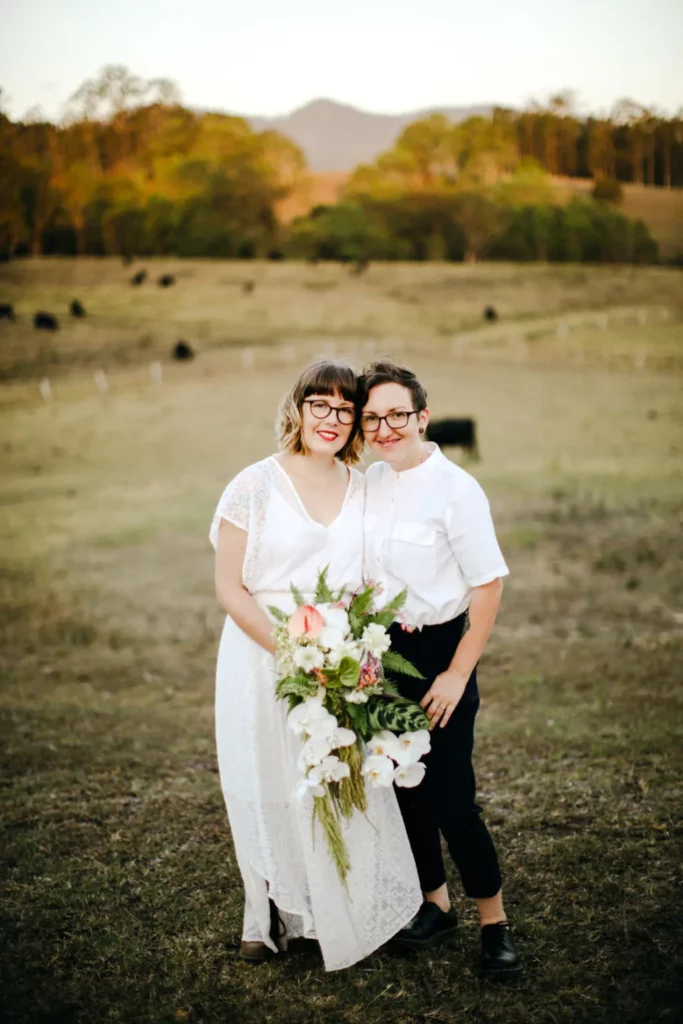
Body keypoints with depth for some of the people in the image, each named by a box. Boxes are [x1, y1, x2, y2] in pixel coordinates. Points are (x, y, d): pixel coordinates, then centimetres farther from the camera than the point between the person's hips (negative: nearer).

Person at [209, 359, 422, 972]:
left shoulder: (363, 490, 5)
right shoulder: (256, 485, -8)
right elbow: (230, 588, -9)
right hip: (264, 657, -3)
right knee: (272, 788, 7)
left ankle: (356, 914, 27)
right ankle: (269, 913, 29)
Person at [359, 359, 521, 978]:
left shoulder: (454, 489, -15)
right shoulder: (367, 484, 3)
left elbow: (488, 585, -15)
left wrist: (458, 674, -15)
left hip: (437, 654, -6)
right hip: (380, 654, 6)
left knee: (450, 798, -3)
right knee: (402, 788, 15)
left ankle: (494, 922, 19)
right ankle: (436, 904, 35)